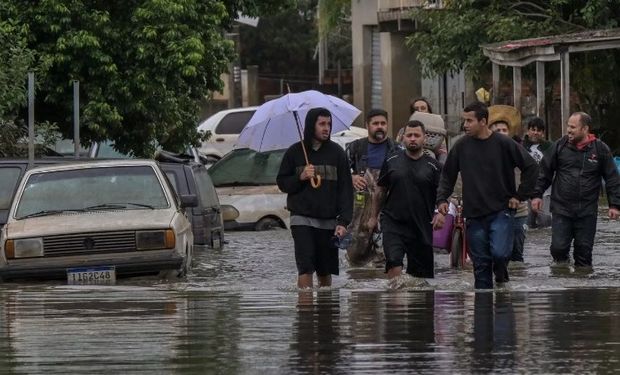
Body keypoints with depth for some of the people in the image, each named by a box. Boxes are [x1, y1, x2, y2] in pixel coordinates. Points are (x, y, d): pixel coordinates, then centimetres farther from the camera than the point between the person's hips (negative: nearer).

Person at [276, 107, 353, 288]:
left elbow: (345, 188, 3)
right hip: (302, 219, -2)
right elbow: (282, 182, 10)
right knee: (305, 267, -14)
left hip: (328, 221, 2)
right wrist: (300, 177, -11)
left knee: (325, 272, 7)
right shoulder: (295, 152, 3)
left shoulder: (336, 152, 5)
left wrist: (343, 221, -6)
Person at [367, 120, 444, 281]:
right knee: (394, 264, -20)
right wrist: (374, 216, 17)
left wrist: (441, 213, -14)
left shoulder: (433, 166, 4)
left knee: (421, 272, 6)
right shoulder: (392, 162, 7)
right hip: (393, 223, -1)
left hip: (421, 226, 1)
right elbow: (381, 191, 16)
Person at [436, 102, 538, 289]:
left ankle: (501, 274, 12)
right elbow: (447, 175, 14)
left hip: (501, 211, -3)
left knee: (499, 253, -20)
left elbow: (531, 167, 0)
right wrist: (442, 199, 1)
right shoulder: (462, 146, 3)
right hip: (474, 214, 3)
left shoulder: (504, 144, -6)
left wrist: (520, 196, -1)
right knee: (480, 263, 4)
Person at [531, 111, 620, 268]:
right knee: (558, 247, -7)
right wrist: (537, 194, 3)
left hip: (587, 212, 0)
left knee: (584, 249, 5)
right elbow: (544, 171, 8)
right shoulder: (559, 146, 1)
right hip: (561, 209, 0)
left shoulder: (600, 149, -1)